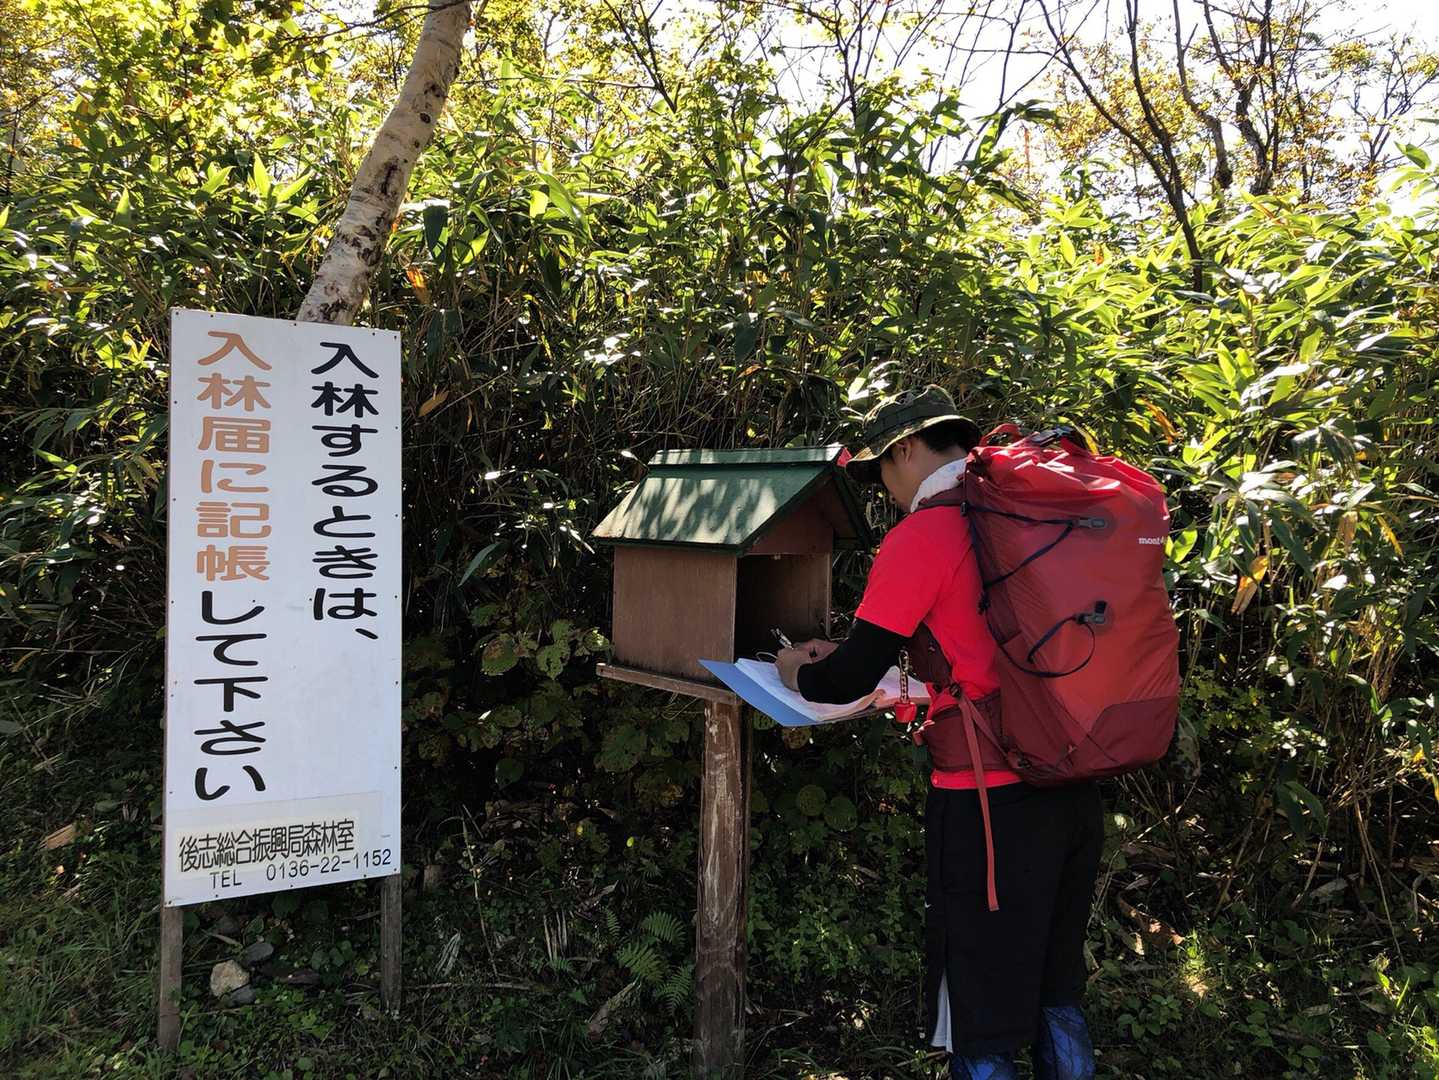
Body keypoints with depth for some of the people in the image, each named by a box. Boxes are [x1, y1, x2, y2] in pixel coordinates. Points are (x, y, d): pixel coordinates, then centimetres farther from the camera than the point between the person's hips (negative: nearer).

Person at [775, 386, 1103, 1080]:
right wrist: (851, 655, 23)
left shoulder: (922, 535, -12)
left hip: (991, 796, -8)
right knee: (1055, 997, 22)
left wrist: (799, 673, 11)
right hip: (1074, 786, 8)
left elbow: (851, 680, -11)